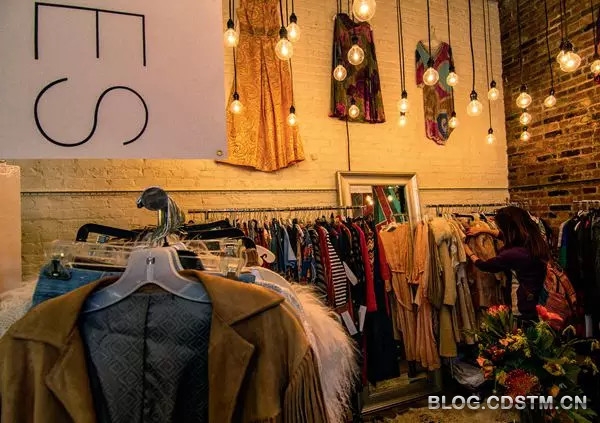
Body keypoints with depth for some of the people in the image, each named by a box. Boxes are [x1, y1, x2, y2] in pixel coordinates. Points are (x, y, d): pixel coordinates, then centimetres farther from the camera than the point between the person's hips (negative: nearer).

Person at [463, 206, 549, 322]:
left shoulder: (513, 254, -27)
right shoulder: (535, 240, -4)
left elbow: (484, 266, -7)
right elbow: (505, 236, 18)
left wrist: (469, 252, 11)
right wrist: (483, 230, 21)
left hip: (530, 306, -8)